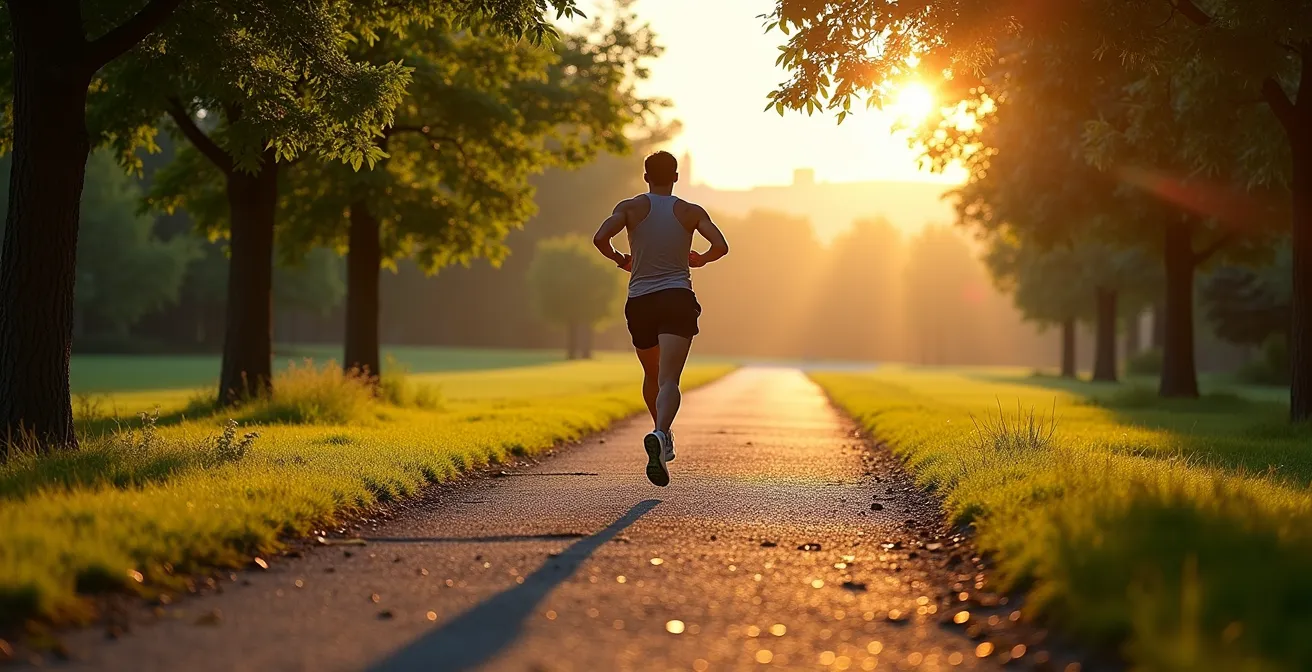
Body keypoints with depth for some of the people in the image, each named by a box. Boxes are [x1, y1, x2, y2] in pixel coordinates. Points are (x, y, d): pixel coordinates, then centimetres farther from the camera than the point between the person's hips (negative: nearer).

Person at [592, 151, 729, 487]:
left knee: (652, 375, 24)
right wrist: (700, 259, 14)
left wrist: (618, 259, 7)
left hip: (640, 302, 2)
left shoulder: (631, 207, 4)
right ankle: (659, 434, -40)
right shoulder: (691, 212, 6)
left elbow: (600, 238, -13)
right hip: (678, 300, -2)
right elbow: (720, 246, -7)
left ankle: (663, 435, 36)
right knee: (668, 380, -14)